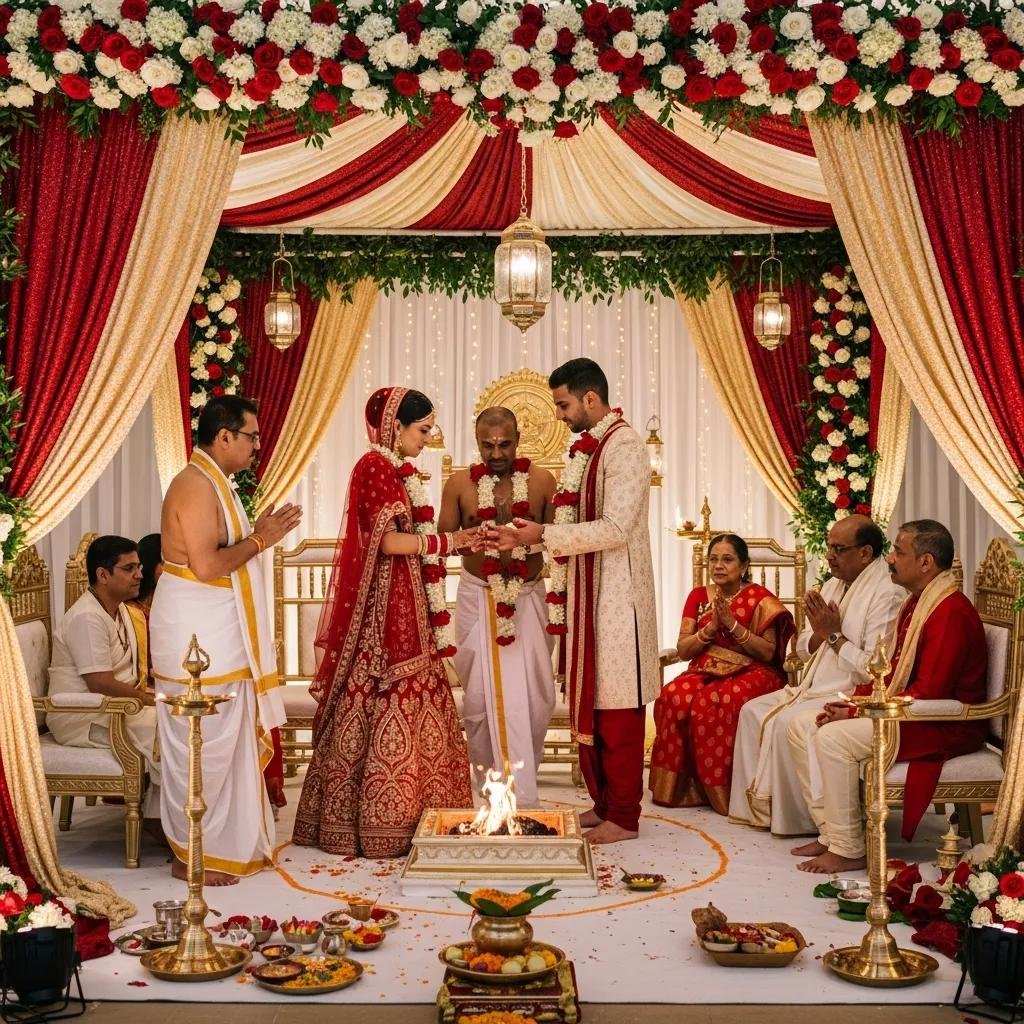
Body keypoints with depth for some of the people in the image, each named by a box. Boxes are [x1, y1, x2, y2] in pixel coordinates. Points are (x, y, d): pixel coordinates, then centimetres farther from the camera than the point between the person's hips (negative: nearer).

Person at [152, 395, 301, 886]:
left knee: (226, 743, 16)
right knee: (201, 748, -1)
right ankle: (190, 855, 11)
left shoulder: (212, 482, 14)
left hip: (219, 636, 10)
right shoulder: (196, 486, -18)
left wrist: (258, 533, 10)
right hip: (197, 639, -10)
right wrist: (259, 540, -16)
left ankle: (227, 842, 27)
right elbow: (206, 565, -25)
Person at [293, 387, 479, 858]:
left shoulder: (393, 469, 17)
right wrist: (449, 542, -13)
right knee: (390, 710, -6)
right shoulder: (374, 466, -12)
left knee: (399, 706, 9)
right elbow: (388, 542, -17)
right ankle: (383, 825, 1)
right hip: (387, 608, -10)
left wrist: (453, 541, 6)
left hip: (403, 607, 10)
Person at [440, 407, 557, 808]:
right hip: (478, 597, 0)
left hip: (528, 598, 1)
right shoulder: (460, 483, 0)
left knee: (535, 697, 0)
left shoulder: (542, 480, 1)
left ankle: (518, 782, 18)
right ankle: (489, 786, 15)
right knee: (481, 696, 1)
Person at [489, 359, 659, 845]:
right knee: (588, 705, 14)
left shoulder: (624, 448, -15)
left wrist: (544, 535, -21)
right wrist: (529, 535, 2)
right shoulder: (586, 447, 12)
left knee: (616, 710, -1)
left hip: (616, 599, -9)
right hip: (586, 596, 9)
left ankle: (623, 817, 9)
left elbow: (615, 529, -23)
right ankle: (603, 803, 25)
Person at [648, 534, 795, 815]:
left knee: (711, 703, -36)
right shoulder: (698, 596, 12)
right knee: (672, 697, -30)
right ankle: (680, 786, -18)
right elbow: (683, 650, 6)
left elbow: (768, 653, -9)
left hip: (751, 673, -4)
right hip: (705, 671, 4)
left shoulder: (759, 599, 0)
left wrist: (733, 625, -17)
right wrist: (710, 628, -11)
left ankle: (720, 790, -22)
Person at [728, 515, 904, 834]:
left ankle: (792, 818, -10)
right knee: (752, 710, -1)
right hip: (815, 688, 10)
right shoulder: (833, 586, 12)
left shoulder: (886, 596, -17)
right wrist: (819, 633, -6)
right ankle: (757, 803, 4)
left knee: (786, 722, -25)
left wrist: (834, 635, -17)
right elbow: (804, 652, 16)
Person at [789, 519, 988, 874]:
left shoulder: (951, 612, -20)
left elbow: (928, 695, -25)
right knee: (802, 727, 1)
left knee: (832, 737, -26)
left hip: (943, 728, -10)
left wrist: (858, 711, -20)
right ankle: (830, 833, 2)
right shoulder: (916, 603, 13)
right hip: (905, 712, 10)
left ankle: (847, 850, -16)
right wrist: (854, 700, 0)